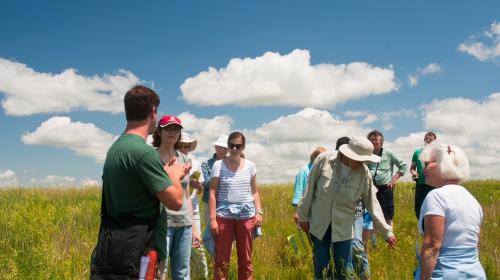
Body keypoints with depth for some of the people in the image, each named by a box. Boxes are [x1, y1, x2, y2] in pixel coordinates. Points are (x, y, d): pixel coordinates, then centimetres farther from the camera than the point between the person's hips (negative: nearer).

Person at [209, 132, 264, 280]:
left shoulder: (250, 165, 6)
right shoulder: (219, 165, -1)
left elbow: (255, 192, 11)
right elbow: (212, 193, -3)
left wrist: (259, 212, 0)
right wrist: (212, 218, -8)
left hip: (247, 216, 2)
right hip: (224, 216, -2)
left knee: (245, 260, 10)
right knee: (221, 260, 2)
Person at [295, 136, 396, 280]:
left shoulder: (363, 173, -13)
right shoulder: (324, 159, -15)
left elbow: (372, 203, -3)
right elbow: (310, 188, -6)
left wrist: (387, 231, 2)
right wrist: (303, 215, 0)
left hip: (343, 227, 0)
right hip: (318, 223, 0)